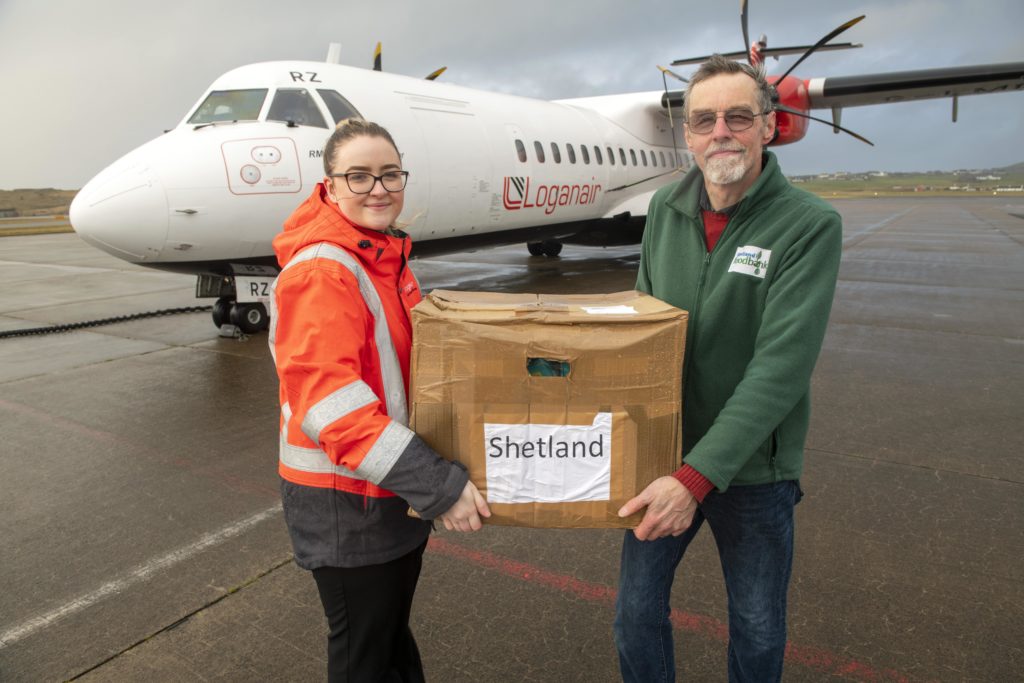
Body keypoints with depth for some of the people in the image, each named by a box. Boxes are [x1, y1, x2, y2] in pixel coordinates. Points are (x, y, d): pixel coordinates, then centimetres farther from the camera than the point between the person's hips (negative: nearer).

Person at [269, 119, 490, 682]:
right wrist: (437, 483, -30)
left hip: (396, 490, 8)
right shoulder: (320, 271, -22)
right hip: (344, 503, -8)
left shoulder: (386, 256, 7)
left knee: (393, 634, 27)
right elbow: (328, 404, -30)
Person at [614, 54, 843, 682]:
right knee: (637, 613, 16)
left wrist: (698, 475, -28)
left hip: (752, 467, -3)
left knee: (759, 632, 17)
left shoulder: (811, 225, -15)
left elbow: (781, 367, -23)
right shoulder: (666, 209, -1)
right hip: (662, 454, 4)